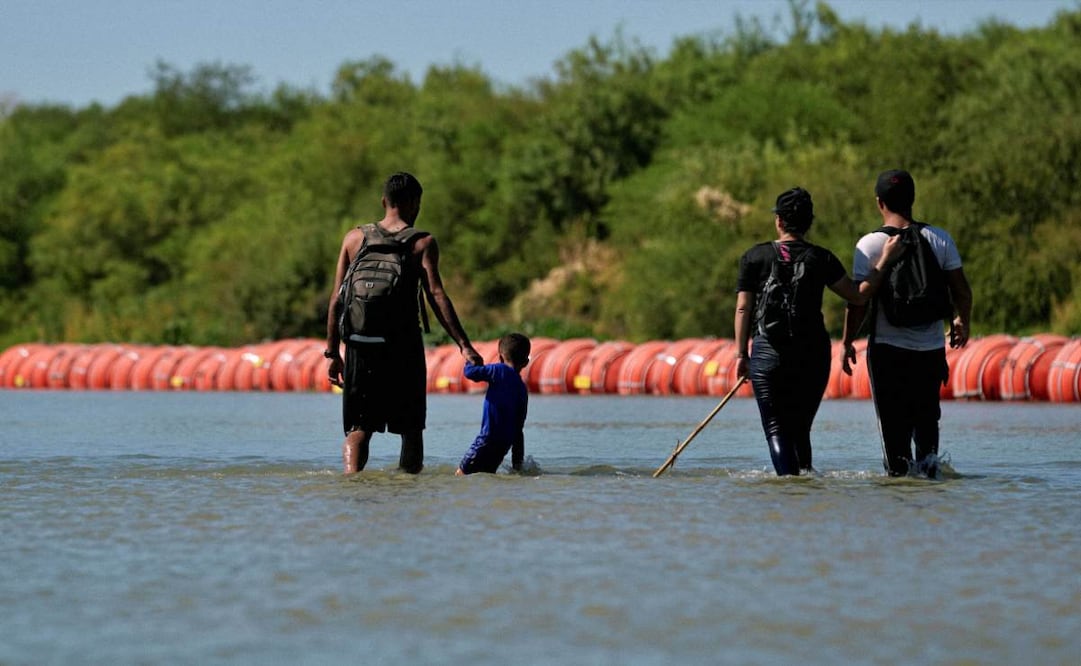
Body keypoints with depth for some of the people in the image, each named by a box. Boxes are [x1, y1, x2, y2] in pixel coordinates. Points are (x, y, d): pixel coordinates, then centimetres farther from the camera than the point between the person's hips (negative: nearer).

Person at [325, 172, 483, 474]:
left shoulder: (354, 238, 8)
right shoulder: (422, 243, -1)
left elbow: (337, 300, 6)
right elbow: (437, 296, -11)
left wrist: (333, 352, 10)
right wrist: (464, 344, -13)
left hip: (360, 346, 2)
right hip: (404, 346, -2)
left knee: (358, 429, 3)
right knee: (411, 428, 12)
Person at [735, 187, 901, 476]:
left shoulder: (754, 257, 2)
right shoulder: (820, 258, 2)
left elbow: (743, 308, 0)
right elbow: (859, 295, -1)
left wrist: (742, 354, 6)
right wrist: (885, 259, 5)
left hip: (768, 354, -1)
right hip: (812, 354, 1)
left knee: (776, 429, -1)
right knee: (801, 428, 15)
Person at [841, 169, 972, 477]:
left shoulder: (869, 245, -8)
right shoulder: (939, 239, -1)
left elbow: (859, 301, -9)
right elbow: (961, 288, 3)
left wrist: (847, 343, 1)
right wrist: (962, 322, 21)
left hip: (888, 348, -2)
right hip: (932, 348, 3)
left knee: (893, 421, 5)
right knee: (927, 414, 18)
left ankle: (899, 469, -2)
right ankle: (929, 455, 0)